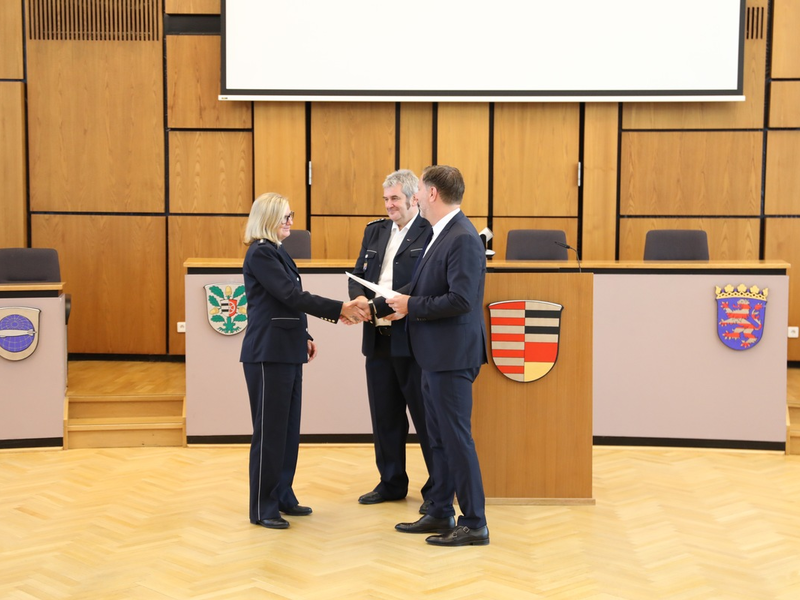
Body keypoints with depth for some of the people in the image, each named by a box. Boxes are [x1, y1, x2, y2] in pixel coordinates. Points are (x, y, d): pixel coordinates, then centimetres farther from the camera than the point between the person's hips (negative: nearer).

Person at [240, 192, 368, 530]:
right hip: (267, 353, -9)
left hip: (286, 352, 9)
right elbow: (292, 296, -20)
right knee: (270, 429, -3)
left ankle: (282, 496, 22)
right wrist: (340, 309, -21)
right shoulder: (260, 254, -13)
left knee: (288, 428, 13)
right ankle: (262, 508, 5)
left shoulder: (276, 252, 15)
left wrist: (303, 337, 13)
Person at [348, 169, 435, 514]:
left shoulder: (430, 233, -9)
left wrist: (379, 305, -24)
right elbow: (358, 274, 13)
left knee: (425, 416, 2)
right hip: (378, 339, 7)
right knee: (384, 416, 15)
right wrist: (358, 297, -9)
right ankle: (391, 484, 29)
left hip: (413, 340, -7)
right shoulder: (375, 231, 15)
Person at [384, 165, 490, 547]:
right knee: (439, 439, 16)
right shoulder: (441, 235, 13)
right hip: (436, 356, 10)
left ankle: (474, 524, 5)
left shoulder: (463, 239, -18)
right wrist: (401, 302, 4)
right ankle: (440, 514, 26)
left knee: (456, 437, -3)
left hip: (452, 356, -10)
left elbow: (461, 299, -25)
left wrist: (411, 306, -16)